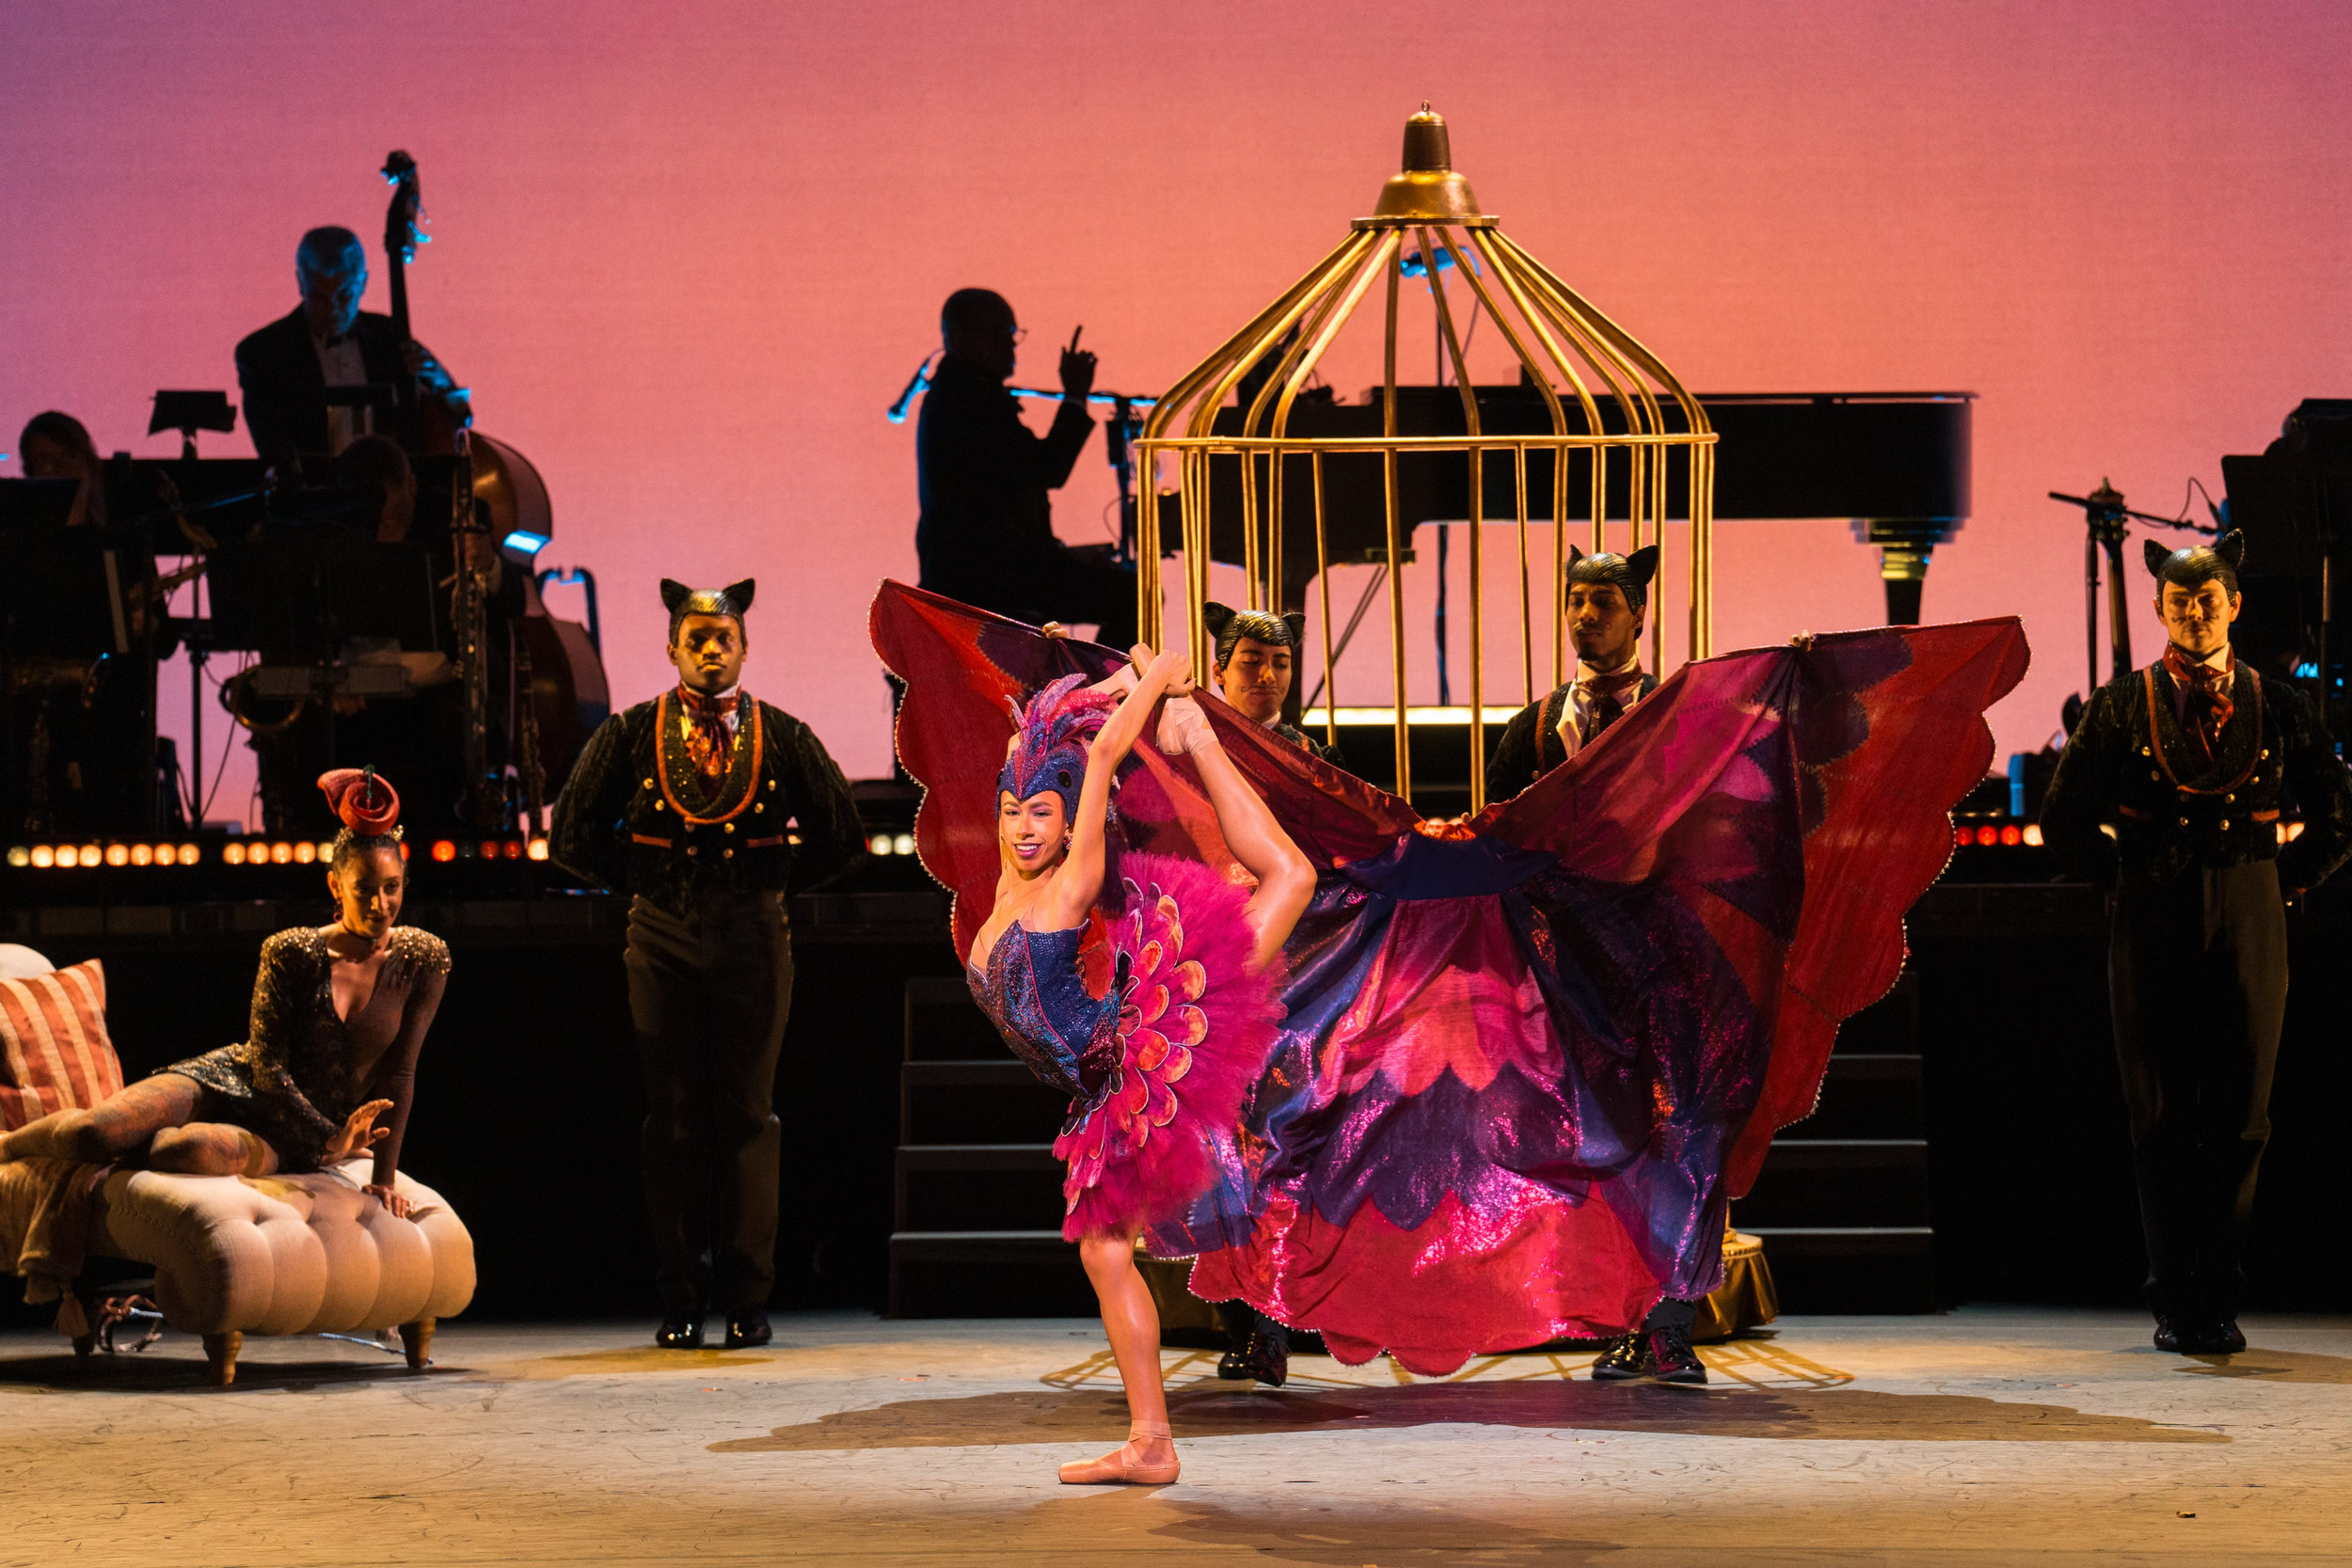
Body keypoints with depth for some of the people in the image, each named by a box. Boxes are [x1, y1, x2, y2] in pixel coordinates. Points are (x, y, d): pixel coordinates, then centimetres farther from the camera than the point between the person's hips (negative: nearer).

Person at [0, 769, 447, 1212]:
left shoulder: (424, 959, -6)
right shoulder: (290, 954, -9)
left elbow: (398, 1075, -4)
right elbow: (267, 1064, -10)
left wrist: (383, 1177, -8)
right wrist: (327, 1136, -22)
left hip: (287, 1132, 0)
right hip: (233, 1081, 0)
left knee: (190, 1152, -37)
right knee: (91, 1132, -26)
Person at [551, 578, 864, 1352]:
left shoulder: (784, 737, 3)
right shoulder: (629, 735, 2)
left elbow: (840, 834, 11)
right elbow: (574, 835, 10)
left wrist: (771, 881, 7)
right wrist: (641, 879, 6)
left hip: (753, 938, 0)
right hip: (662, 940, 0)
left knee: (748, 1114, 0)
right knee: (674, 1120, 0)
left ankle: (747, 1299, 4)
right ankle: (681, 1301, 5)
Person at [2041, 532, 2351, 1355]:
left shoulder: (2278, 707, 6)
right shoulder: (2122, 707, 3)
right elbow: (2064, 818, 8)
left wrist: (2276, 882, 7)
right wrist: (2132, 880, 5)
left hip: (2248, 926, 1)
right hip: (2153, 931, -1)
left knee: (2241, 1122, 1)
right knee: (2162, 1123, 0)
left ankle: (2219, 1301, 10)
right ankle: (2176, 1307, 5)